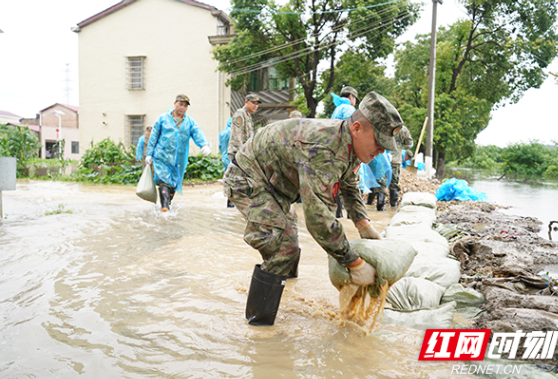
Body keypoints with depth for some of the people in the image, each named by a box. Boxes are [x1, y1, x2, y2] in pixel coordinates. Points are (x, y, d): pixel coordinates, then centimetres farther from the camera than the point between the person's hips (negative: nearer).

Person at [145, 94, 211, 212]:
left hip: (179, 160, 2)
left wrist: (205, 145, -31)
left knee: (174, 184, 10)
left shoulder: (190, 122, 8)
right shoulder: (163, 118, 5)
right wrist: (149, 154, 4)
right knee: (164, 181, -15)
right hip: (162, 157, -2)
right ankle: (164, 206, -21)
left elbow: (198, 134, -10)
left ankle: (169, 204, 27)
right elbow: (153, 137, 8)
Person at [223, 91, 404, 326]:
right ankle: (258, 324, -5)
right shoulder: (322, 150, -38)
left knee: (288, 224, 29)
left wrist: (364, 225, 2)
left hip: (269, 180, 10)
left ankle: (288, 275, 58)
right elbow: (318, 218, -41)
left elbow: (349, 187, 14)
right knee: (284, 247, -20)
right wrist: (355, 264, -34)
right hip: (246, 180, -10)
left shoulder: (349, 145, -6)